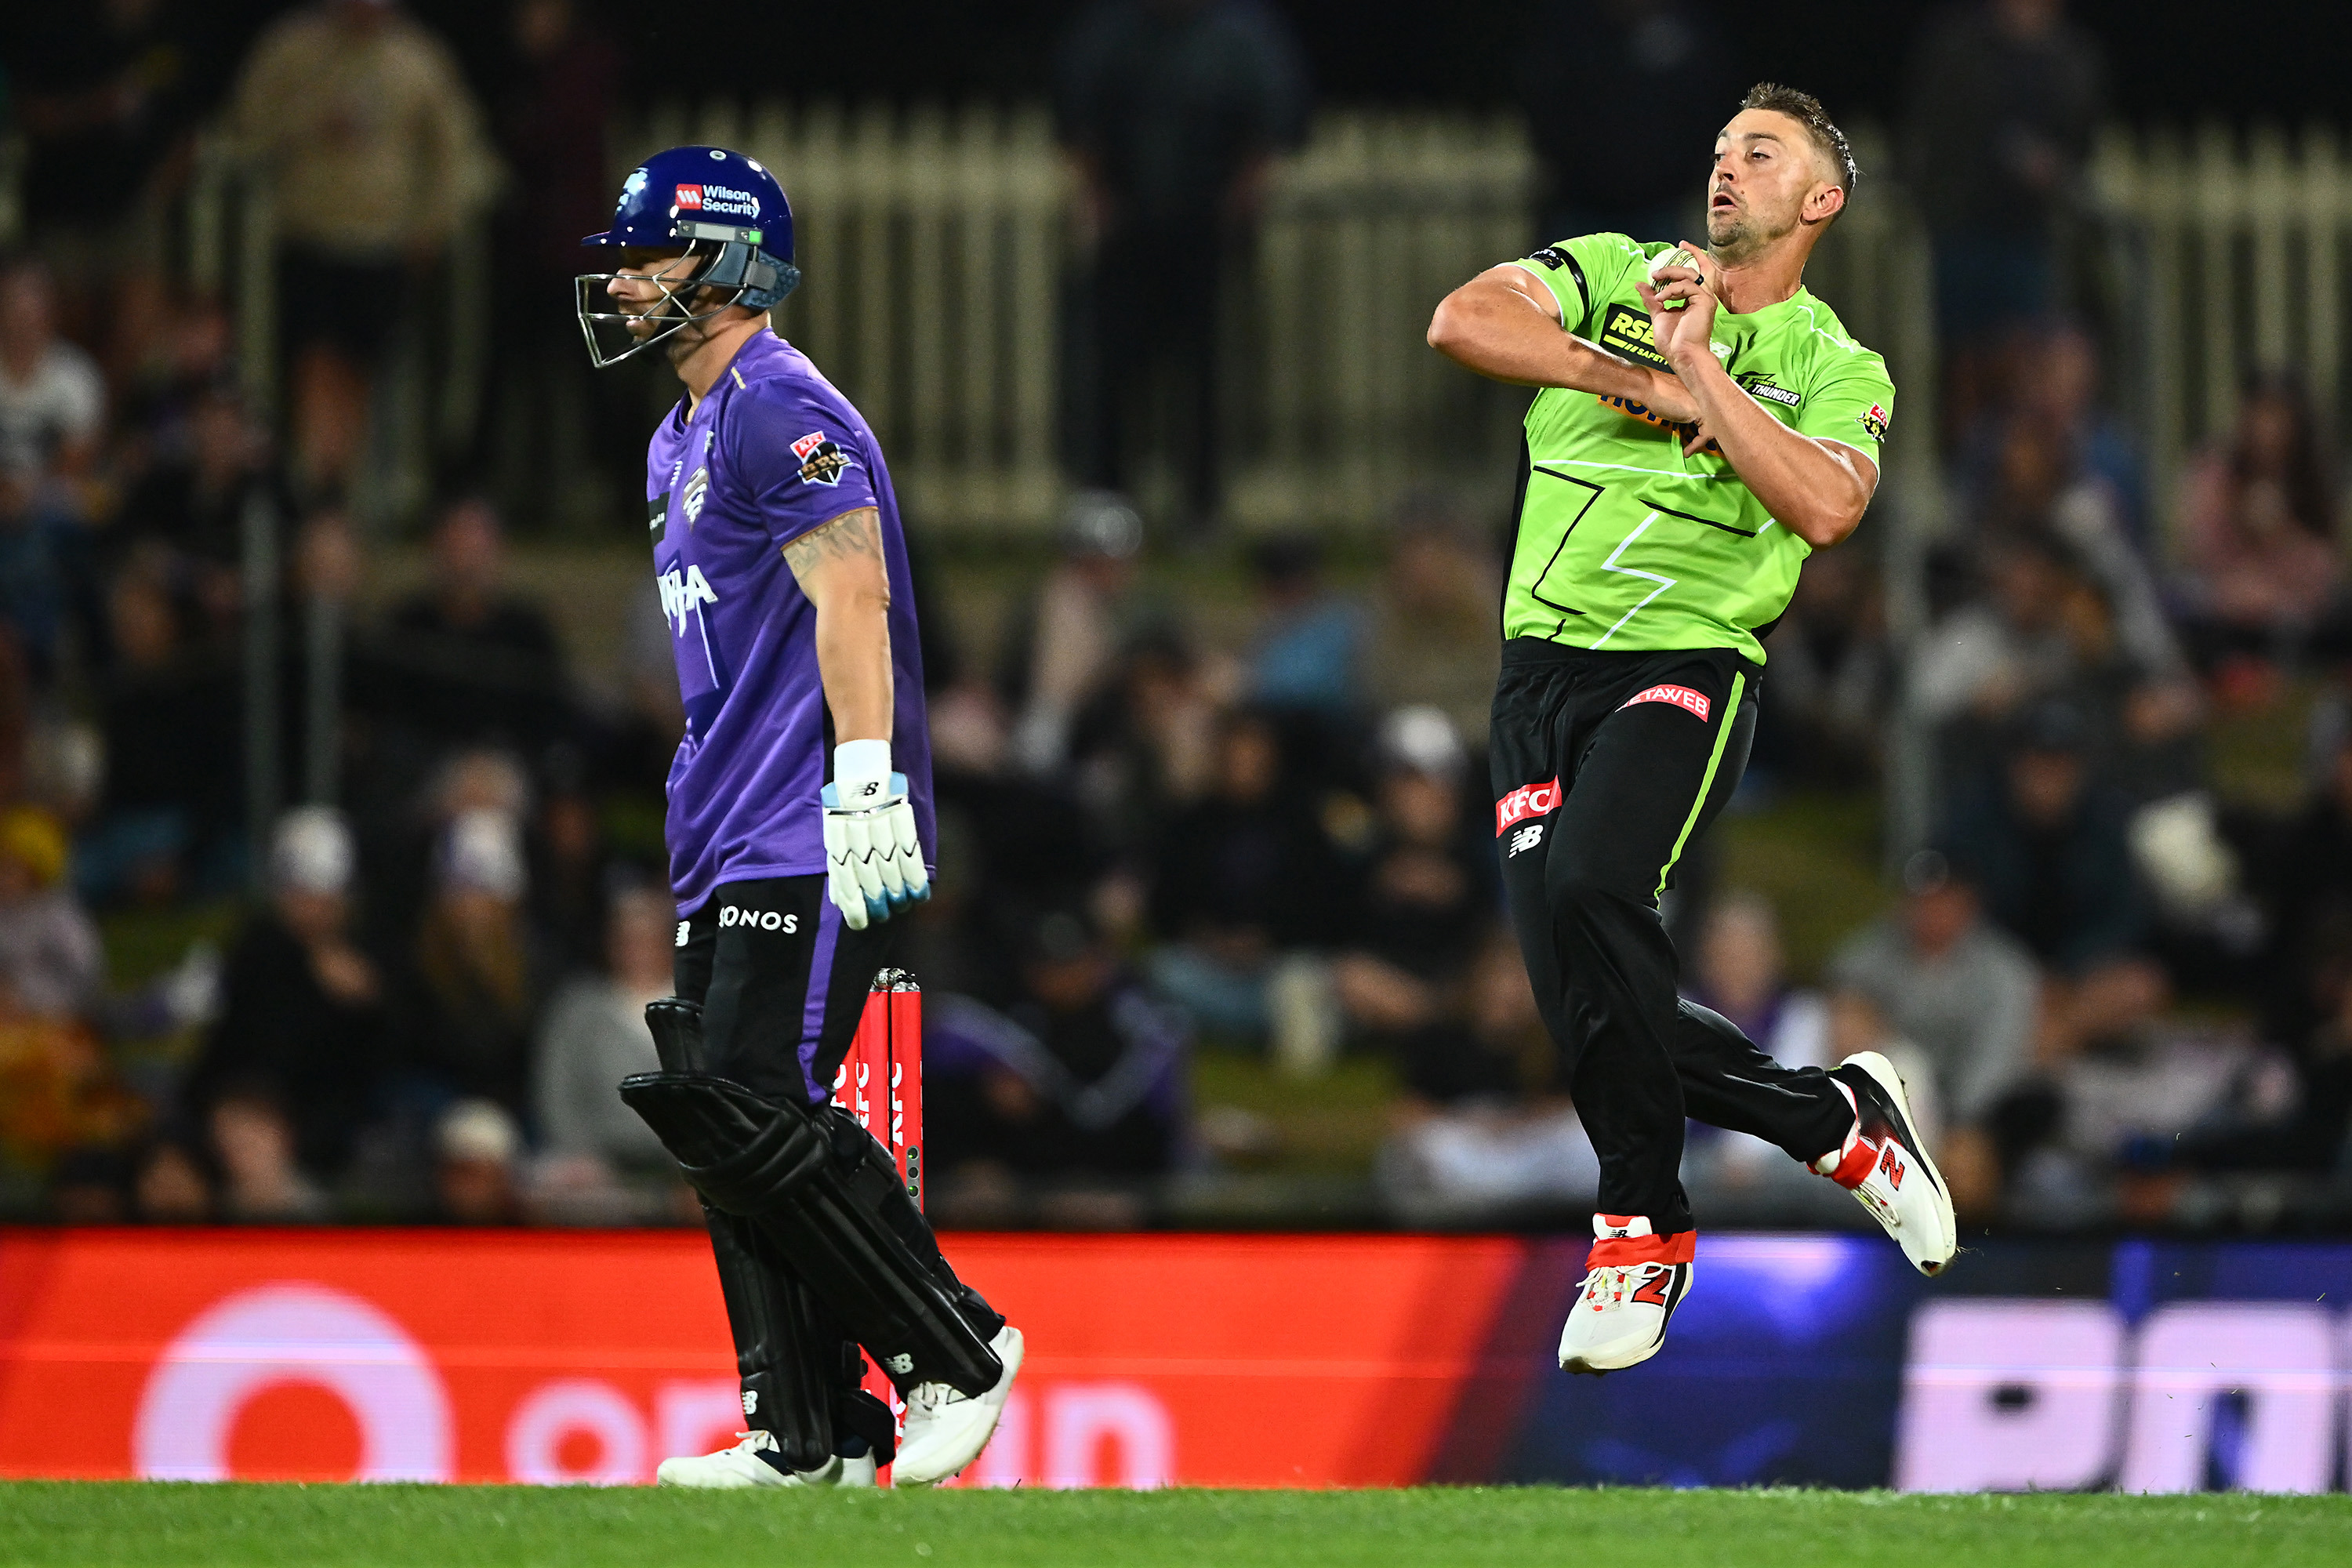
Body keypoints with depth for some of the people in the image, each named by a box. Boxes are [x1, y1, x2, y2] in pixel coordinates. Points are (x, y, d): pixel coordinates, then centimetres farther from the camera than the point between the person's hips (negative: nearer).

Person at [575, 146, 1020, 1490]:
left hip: (810, 844, -10)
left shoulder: (781, 410, -10)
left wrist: (865, 784, -29)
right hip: (728, 849, 10)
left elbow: (850, 595, -20)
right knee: (723, 1122, 6)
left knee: (751, 1109, -17)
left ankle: (956, 1351, -7)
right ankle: (812, 1438, 7)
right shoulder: (683, 441, 22)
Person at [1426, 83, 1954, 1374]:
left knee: (1588, 887, -30)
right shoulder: (1612, 274, 12)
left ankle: (1640, 1226, -16)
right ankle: (1840, 1119, 17)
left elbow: (1823, 507, -13)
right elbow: (1462, 320, -6)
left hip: (1685, 670, -3)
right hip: (1542, 669, 3)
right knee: (1583, 1001, -5)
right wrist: (1638, 382, -9)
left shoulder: (1837, 370, 8)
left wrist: (1697, 363, -12)